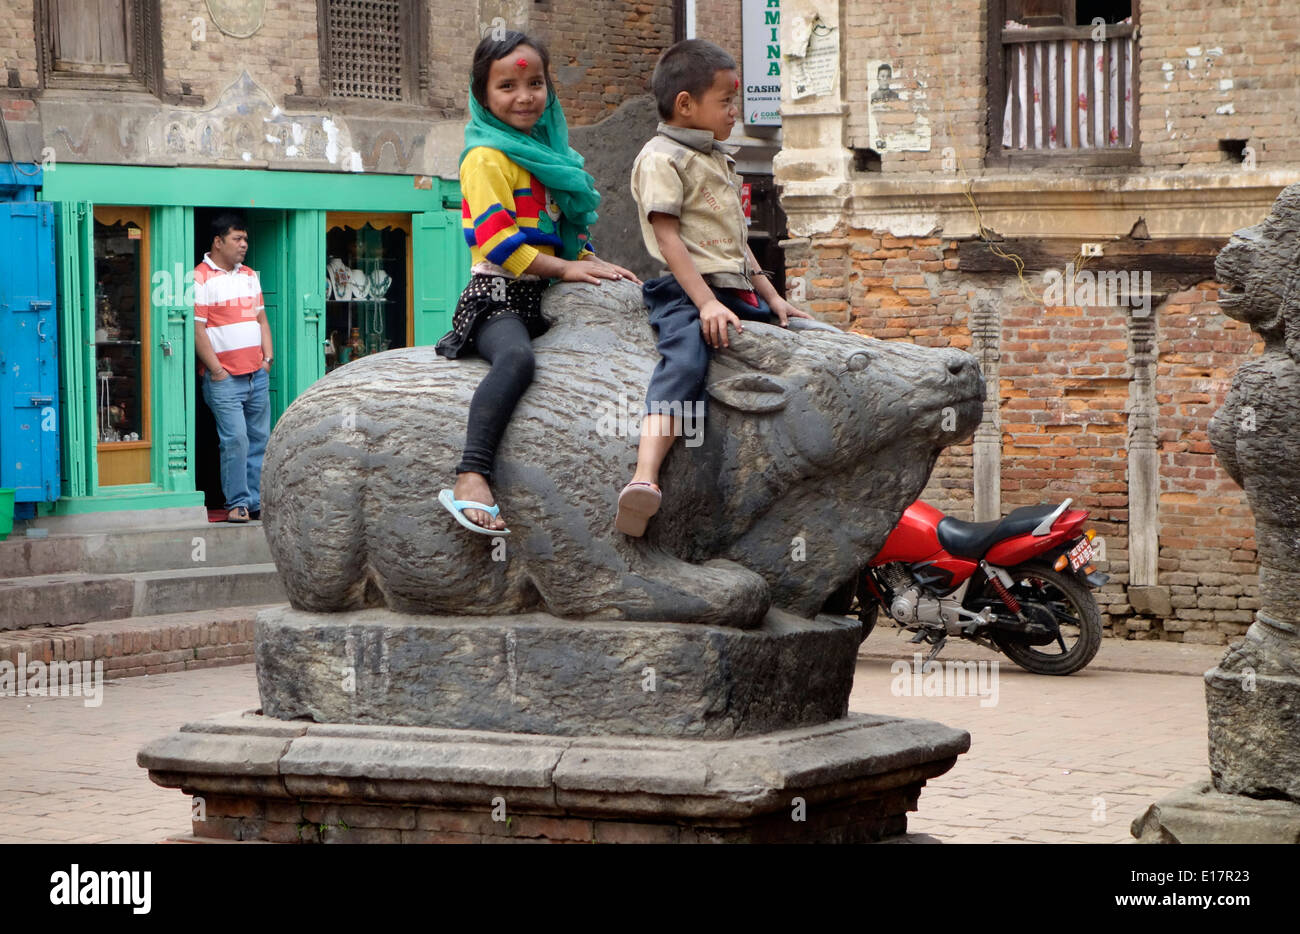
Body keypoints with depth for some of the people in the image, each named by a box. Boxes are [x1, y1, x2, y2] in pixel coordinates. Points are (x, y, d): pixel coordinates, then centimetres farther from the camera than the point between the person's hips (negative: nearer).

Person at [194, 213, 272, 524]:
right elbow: (197, 328, -11)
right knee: (235, 439, -11)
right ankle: (237, 503, -3)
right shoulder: (201, 278, -7)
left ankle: (256, 502, 12)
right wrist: (216, 369, -13)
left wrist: (267, 357, 9)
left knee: (259, 440, 6)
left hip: (257, 375, 7)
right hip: (224, 378, -7)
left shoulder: (249, 276, 17)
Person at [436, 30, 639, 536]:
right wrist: (564, 267, -13)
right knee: (516, 357, -37)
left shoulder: (546, 150, 21)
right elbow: (496, 239, -15)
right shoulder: (488, 157, -6)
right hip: (499, 295, -9)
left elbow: (563, 230, 29)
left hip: (543, 299, 9)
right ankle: (471, 479, -51)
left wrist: (594, 264, 11)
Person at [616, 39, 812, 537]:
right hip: (685, 291, -10)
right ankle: (644, 479, -51)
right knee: (686, 363, -34)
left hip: (737, 291, 10)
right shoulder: (661, 158, -4)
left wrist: (770, 295, 22)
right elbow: (667, 236, -13)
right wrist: (706, 303, -22)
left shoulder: (719, 159, 26)